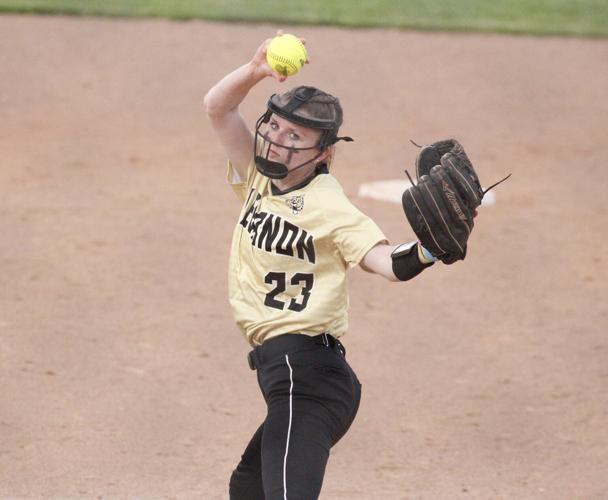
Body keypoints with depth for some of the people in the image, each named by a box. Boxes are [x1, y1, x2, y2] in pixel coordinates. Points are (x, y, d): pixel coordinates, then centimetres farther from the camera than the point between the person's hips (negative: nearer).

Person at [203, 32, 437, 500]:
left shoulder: (328, 207, -13)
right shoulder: (260, 177, 9)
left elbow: (388, 262, -26)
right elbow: (218, 107, 8)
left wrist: (428, 250, -47)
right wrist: (255, 71, -10)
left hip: (306, 375, -9)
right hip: (284, 373, 10)